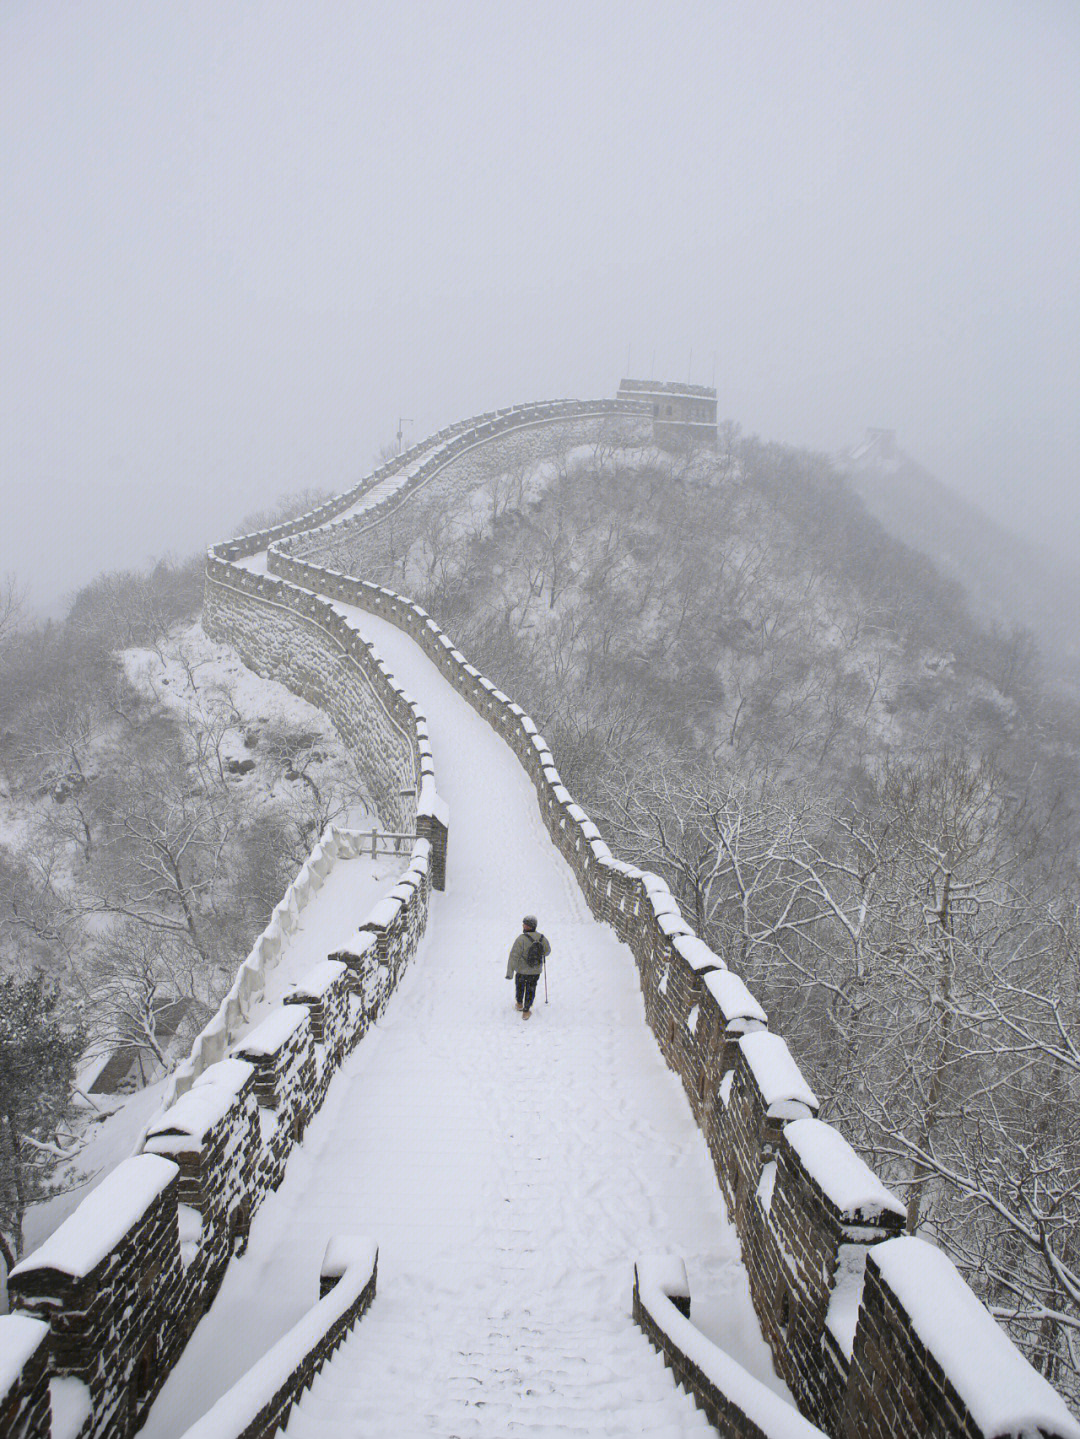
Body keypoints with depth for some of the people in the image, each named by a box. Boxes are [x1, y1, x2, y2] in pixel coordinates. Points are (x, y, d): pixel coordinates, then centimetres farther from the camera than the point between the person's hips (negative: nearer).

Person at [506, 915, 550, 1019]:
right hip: (536, 971, 2)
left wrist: (509, 972, -20)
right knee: (530, 990, 19)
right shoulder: (542, 938, -11)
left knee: (519, 986, 26)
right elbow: (547, 951, 8)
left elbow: (514, 956, -24)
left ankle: (519, 1004, 45)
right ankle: (526, 1011, 24)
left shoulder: (521, 939, -24)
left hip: (522, 971, -2)